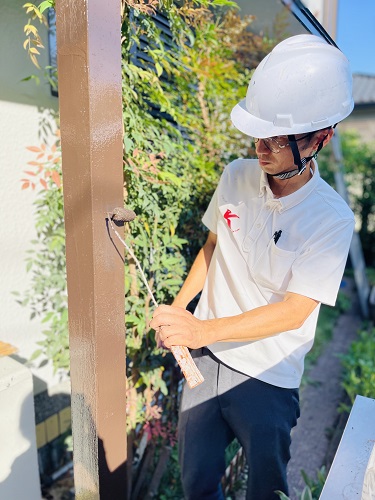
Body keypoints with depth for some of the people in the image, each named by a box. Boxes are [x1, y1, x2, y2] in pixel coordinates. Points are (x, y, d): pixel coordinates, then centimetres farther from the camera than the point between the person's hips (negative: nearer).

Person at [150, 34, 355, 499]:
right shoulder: (236, 175, -6)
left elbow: (292, 311, -19)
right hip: (205, 357, 4)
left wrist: (203, 329, -26)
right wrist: (176, 308, -1)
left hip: (267, 379, -3)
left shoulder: (331, 219, -18)